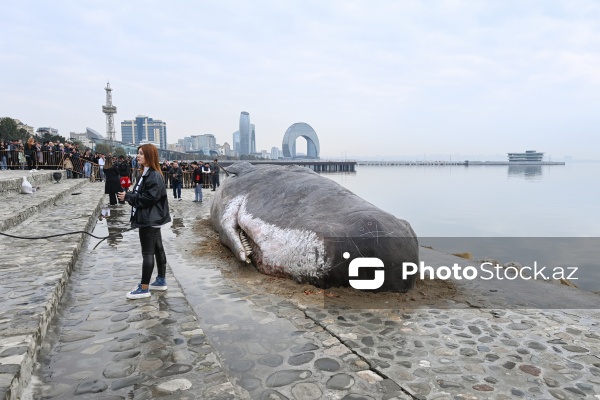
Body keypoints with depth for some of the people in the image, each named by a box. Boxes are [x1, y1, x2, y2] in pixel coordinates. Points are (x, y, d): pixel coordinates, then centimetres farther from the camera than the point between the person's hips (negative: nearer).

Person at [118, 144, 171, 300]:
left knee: (147, 253, -5)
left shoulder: (154, 176, -17)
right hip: (150, 218, 10)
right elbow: (141, 195, 19)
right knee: (157, 249, 15)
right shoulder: (146, 174, 15)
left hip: (150, 219, -10)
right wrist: (128, 195, 0)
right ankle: (161, 281, 25)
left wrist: (128, 197, -18)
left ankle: (144, 288, 3)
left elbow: (150, 197, -25)